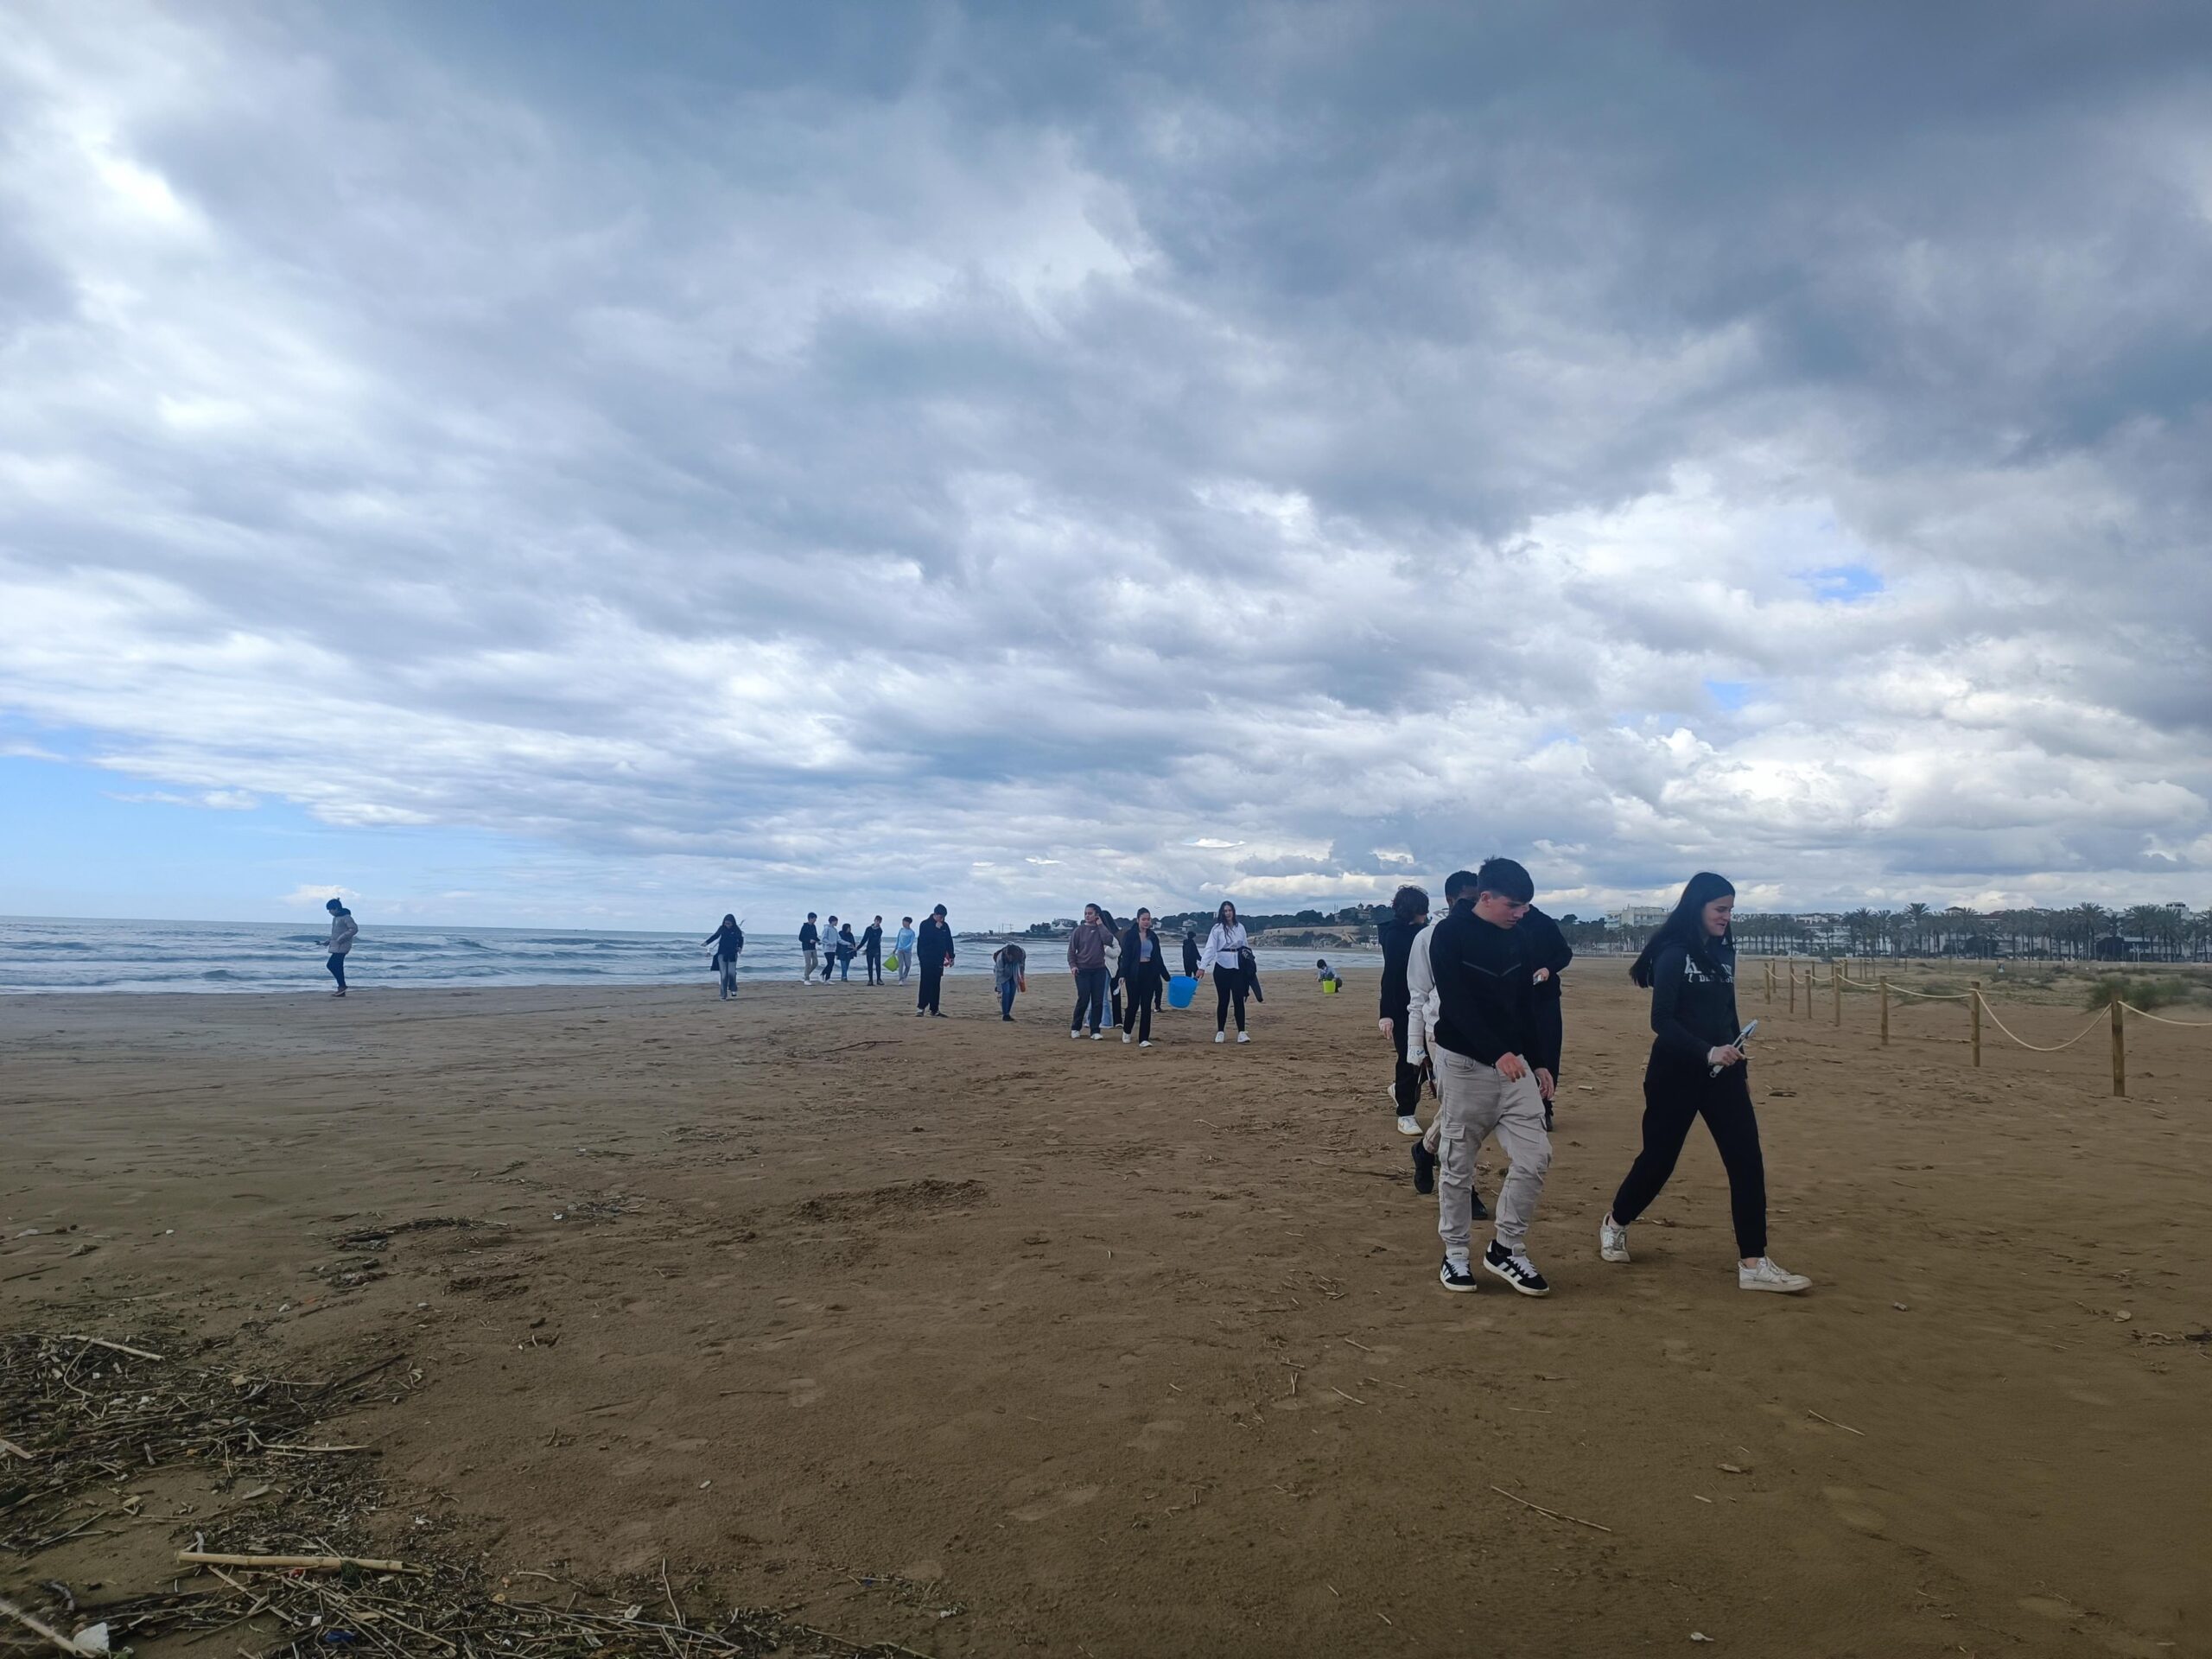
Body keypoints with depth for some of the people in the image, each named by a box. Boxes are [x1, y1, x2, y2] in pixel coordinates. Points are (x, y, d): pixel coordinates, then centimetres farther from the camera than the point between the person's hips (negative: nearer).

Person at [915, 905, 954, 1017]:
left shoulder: (945, 926, 10)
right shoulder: (925, 924, -5)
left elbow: (949, 942, 14)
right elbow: (925, 939, -19)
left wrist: (951, 957, 8)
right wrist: (936, 929, -18)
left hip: (939, 960, 5)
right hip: (927, 959, -5)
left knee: (936, 985, 6)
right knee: (926, 983, -10)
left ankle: (934, 1009, 10)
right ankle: (921, 1007, -9)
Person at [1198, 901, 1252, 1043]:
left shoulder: (1240, 927, 8)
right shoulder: (1217, 928, -3)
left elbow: (1245, 946, 15)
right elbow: (1210, 948, -10)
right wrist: (1202, 967, -19)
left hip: (1237, 967, 2)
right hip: (1222, 967, -2)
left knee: (1239, 1000, -3)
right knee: (1223, 1000, 2)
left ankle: (1241, 1032, -2)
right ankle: (1220, 1032, 11)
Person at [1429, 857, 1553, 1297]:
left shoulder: (1514, 938, 8)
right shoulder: (1449, 935, -12)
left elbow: (1524, 1004, 15)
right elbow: (1457, 1004, -22)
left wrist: (1537, 1061, 13)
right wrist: (1497, 1053, -32)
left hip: (1513, 1062, 6)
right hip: (1465, 1064, -6)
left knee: (1535, 1155, -1)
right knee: (1457, 1165, 4)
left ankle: (1507, 1250, 14)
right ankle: (1455, 1254, 20)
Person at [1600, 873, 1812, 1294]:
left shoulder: (1723, 952, 10)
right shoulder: (1674, 954, -12)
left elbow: (1728, 1014, 18)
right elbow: (1662, 1022, -18)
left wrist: (1740, 1066, 18)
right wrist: (1707, 1052, -28)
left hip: (1721, 1073, 6)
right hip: (1677, 1074, -6)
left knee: (1747, 1161, -4)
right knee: (1658, 1158, 5)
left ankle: (1753, 1263, 0)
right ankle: (1615, 1223, 29)